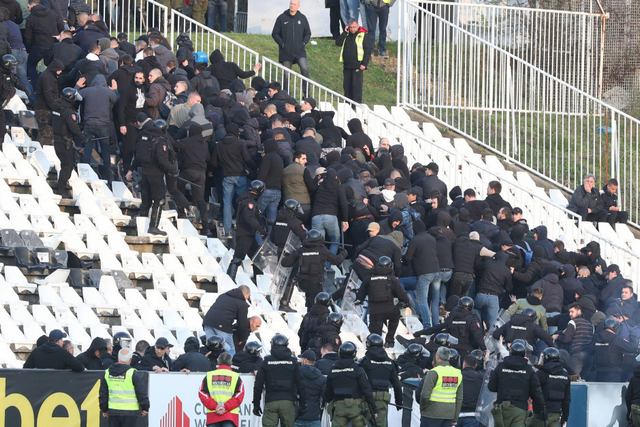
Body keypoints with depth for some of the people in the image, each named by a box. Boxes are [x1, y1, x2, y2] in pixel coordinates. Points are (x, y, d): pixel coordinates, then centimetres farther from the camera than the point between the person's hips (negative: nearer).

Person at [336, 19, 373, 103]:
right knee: (347, 86, 8)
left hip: (357, 66, -6)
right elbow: (338, 43, 2)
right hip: (347, 66, 6)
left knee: (356, 86, -9)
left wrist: (364, 64, -13)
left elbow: (368, 50, -6)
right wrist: (345, 33, -5)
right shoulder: (346, 35, 14)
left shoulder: (364, 35, -2)